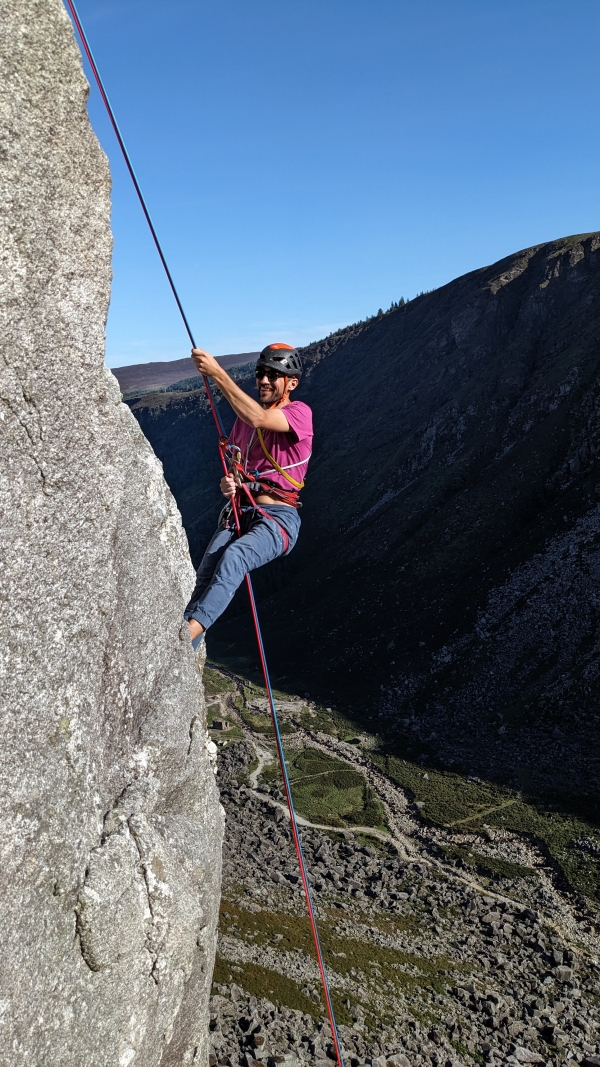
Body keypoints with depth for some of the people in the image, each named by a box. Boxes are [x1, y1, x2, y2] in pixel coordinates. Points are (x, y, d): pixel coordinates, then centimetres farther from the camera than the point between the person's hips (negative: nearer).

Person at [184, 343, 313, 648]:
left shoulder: (299, 412, -4)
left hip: (276, 519, -5)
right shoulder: (244, 415, 17)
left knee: (233, 557, -35)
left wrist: (217, 373, -25)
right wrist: (228, 484, 3)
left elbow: (259, 419, -25)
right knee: (206, 574, -19)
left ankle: (188, 632, -44)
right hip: (238, 514, 6)